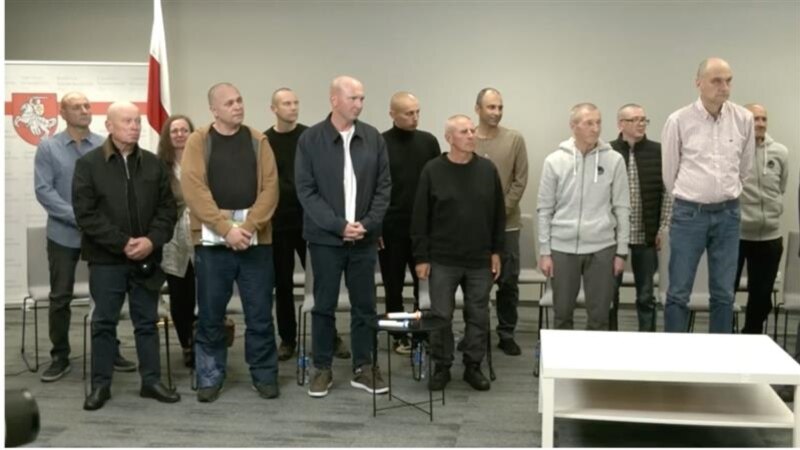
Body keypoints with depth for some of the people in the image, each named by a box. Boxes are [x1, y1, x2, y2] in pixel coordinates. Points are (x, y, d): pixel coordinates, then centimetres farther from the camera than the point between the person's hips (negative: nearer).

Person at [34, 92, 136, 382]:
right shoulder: (48, 148, -1)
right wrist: (78, 217, -18)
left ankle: (110, 352, 20)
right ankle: (60, 357, 16)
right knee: (60, 297, 5)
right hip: (64, 234, -1)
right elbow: (43, 190, -9)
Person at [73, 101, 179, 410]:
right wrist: (123, 243, -16)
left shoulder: (153, 163, 7)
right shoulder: (88, 164, -3)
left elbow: (167, 208, 5)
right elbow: (86, 213, -9)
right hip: (106, 258, -3)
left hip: (147, 258, 3)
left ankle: (151, 381, 18)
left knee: (147, 322, 9)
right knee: (104, 323, 6)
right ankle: (100, 384, 16)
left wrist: (152, 240, -11)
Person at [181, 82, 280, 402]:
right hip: (212, 239, -1)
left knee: (260, 313, 6)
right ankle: (209, 378, 18)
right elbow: (194, 189, -8)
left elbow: (270, 187, 0)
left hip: (256, 238, 1)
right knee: (210, 314, 5)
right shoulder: (198, 141, 2)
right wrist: (226, 229, -15)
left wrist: (248, 227, -12)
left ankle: (264, 375, 18)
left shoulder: (258, 141, 8)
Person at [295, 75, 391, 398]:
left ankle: (363, 368, 19)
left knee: (364, 305, 8)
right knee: (324, 306, 6)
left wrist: (367, 224, -9)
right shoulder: (310, 139, -4)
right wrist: (339, 225, -14)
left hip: (364, 237, 2)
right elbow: (306, 191, -7)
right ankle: (322, 369, 19)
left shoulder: (373, 138, 3)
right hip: (325, 237, -2)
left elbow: (384, 186, 3)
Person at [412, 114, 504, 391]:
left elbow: (498, 214, 8)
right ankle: (442, 367, 20)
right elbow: (420, 218, -4)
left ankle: (473, 366, 23)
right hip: (442, 260, -2)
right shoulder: (433, 171, -5)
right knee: (441, 316, 5)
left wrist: (496, 251, 4)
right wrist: (421, 257, -6)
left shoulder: (488, 169, 2)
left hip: (480, 261, 2)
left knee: (478, 316, 8)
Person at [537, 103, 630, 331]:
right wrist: (544, 251, -1)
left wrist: (622, 251, 0)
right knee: (562, 313, 10)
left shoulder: (614, 160, -1)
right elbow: (545, 210, 2)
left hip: (602, 248, 0)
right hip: (562, 248, 0)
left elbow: (622, 208, 2)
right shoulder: (554, 161, 0)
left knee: (599, 316, 7)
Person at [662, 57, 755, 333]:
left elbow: (744, 167, 14)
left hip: (728, 214, 3)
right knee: (678, 292, 2)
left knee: (724, 293, 9)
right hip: (689, 214, -2)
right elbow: (669, 171, 3)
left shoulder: (744, 119, 0)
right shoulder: (679, 121, -8)